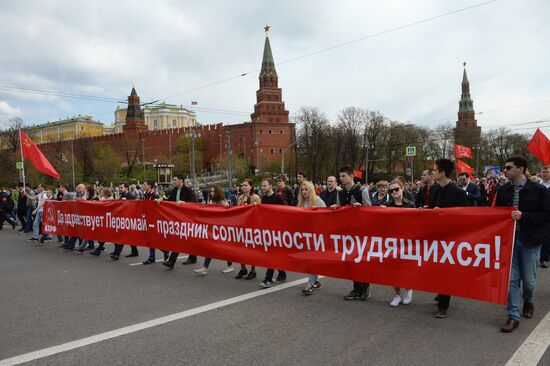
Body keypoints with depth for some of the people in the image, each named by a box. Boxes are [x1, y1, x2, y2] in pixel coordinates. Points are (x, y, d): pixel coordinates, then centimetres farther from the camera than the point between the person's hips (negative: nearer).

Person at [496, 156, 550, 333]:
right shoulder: (503, 191, 1)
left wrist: (523, 216, -20)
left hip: (530, 241, -2)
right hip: (509, 239, 2)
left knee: (528, 279, 11)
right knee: (511, 278, 2)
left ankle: (528, 302, 42)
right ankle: (513, 316, 10)